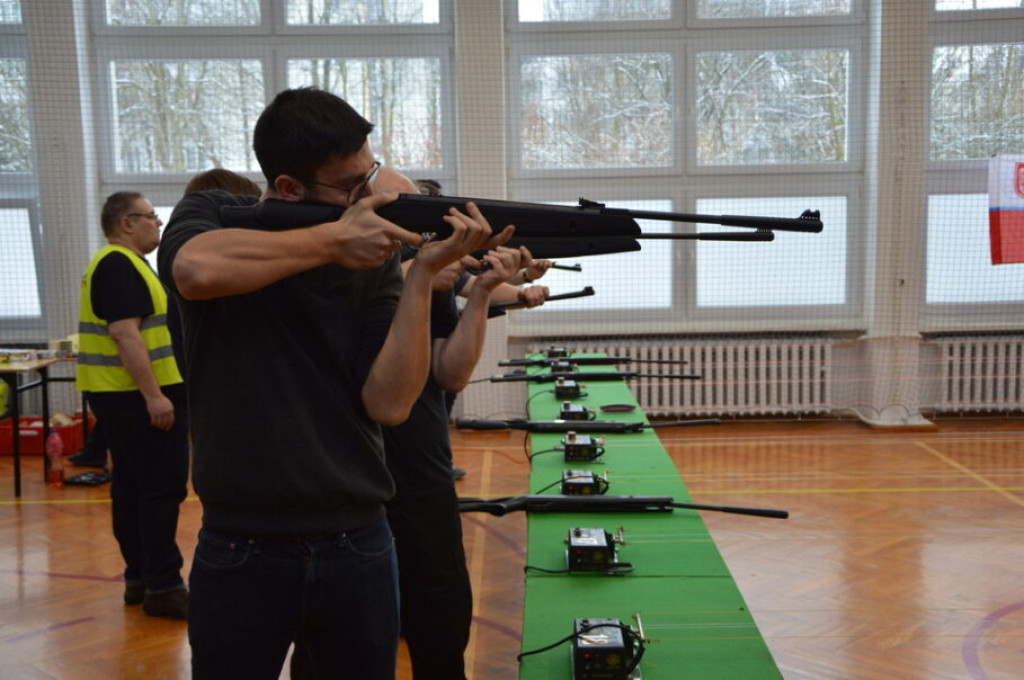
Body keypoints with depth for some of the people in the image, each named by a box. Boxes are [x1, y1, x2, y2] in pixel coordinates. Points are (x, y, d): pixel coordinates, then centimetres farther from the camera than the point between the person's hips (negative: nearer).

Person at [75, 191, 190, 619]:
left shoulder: (116, 264, 18)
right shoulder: (120, 266, -15)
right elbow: (125, 334, -24)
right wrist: (154, 395, -27)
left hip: (123, 396, 11)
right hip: (140, 397, -11)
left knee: (132, 487, 13)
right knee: (162, 489, -8)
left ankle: (139, 578, 20)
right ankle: (163, 587, -5)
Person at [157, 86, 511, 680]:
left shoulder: (375, 257, 0)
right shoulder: (214, 214, -3)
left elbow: (388, 403, -10)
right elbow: (197, 269, -29)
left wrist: (425, 272, -16)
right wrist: (334, 240, -19)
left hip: (357, 546, 2)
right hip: (242, 550, -2)